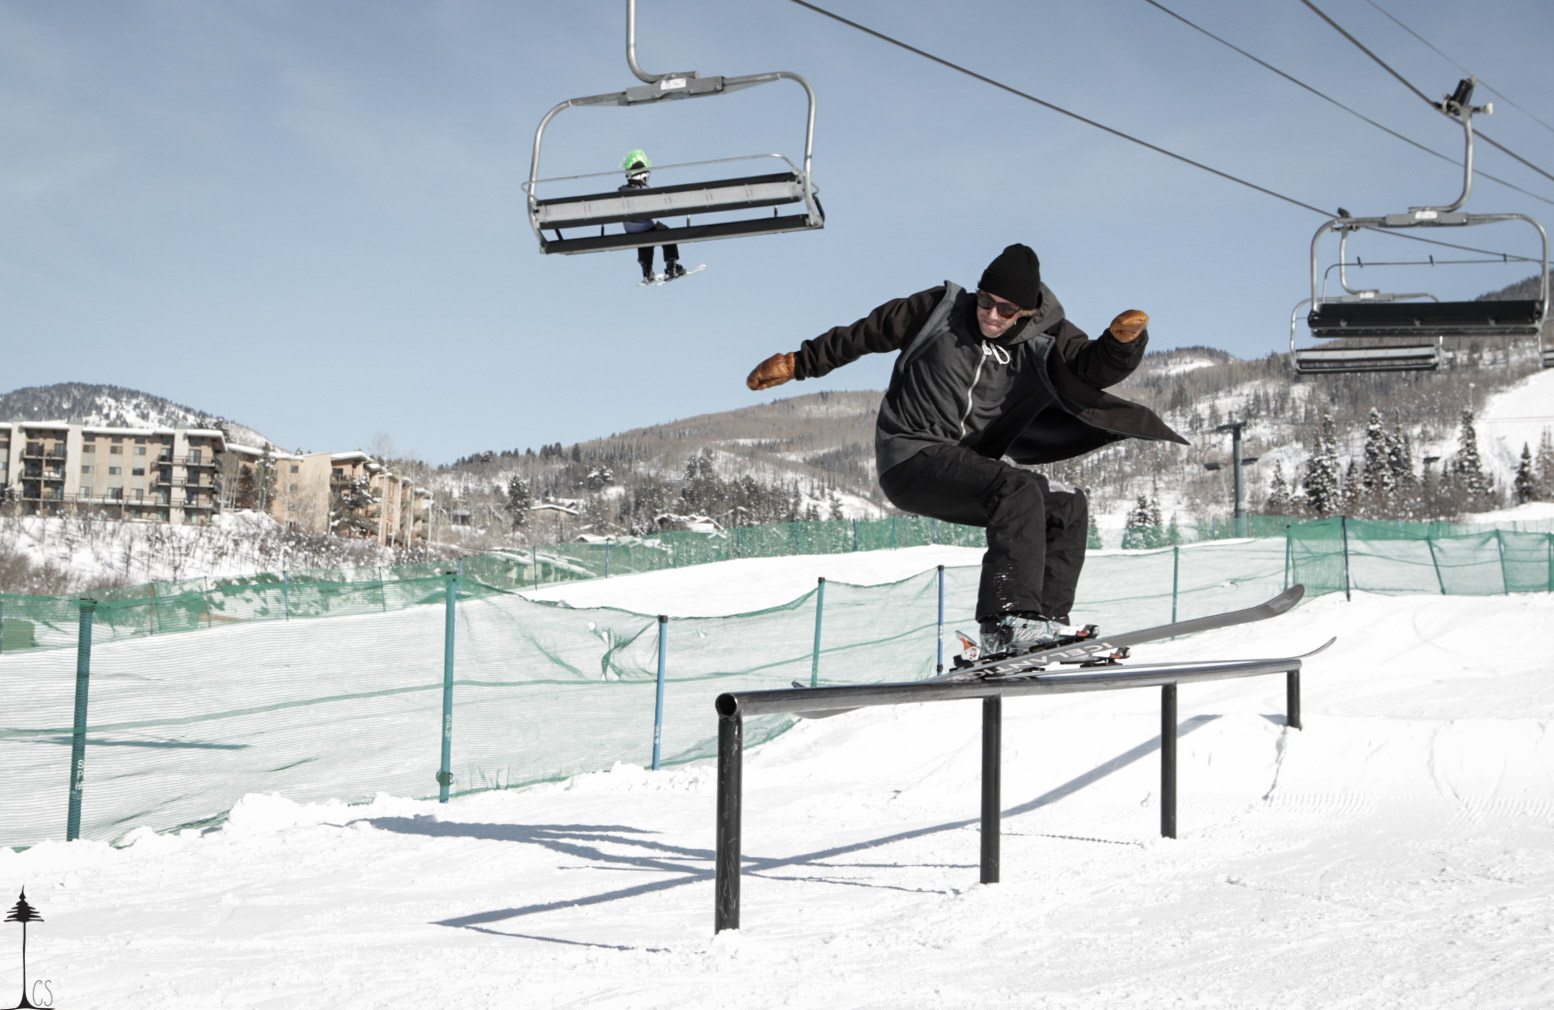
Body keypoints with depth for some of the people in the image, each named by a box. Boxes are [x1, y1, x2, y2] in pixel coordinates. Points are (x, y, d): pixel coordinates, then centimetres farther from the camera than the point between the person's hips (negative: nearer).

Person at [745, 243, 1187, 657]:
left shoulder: (1039, 344, 1)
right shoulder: (941, 310, -5)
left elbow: (1095, 368, -15)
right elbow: (866, 333, 6)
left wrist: (1123, 338, -36)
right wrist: (798, 362, 10)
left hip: (968, 466, 6)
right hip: (911, 458, -6)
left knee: (1068, 505, -2)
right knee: (1018, 490, -28)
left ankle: (1046, 620, -6)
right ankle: (1006, 620, -38)